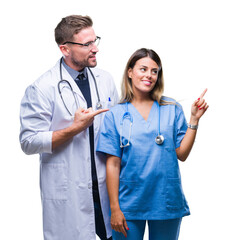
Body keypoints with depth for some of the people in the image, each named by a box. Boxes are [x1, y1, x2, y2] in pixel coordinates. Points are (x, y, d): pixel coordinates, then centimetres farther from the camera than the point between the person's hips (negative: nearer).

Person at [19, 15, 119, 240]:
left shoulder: (105, 80, 6)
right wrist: (74, 129, -20)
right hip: (67, 195, -5)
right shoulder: (42, 88, -12)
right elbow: (28, 142, -13)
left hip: (107, 187, 5)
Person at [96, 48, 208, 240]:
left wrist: (194, 119, -9)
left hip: (167, 202, 1)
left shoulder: (172, 109, 3)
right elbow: (113, 164, -3)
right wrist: (114, 208, -5)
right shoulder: (115, 115, 0)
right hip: (129, 205, -1)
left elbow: (182, 154, -2)